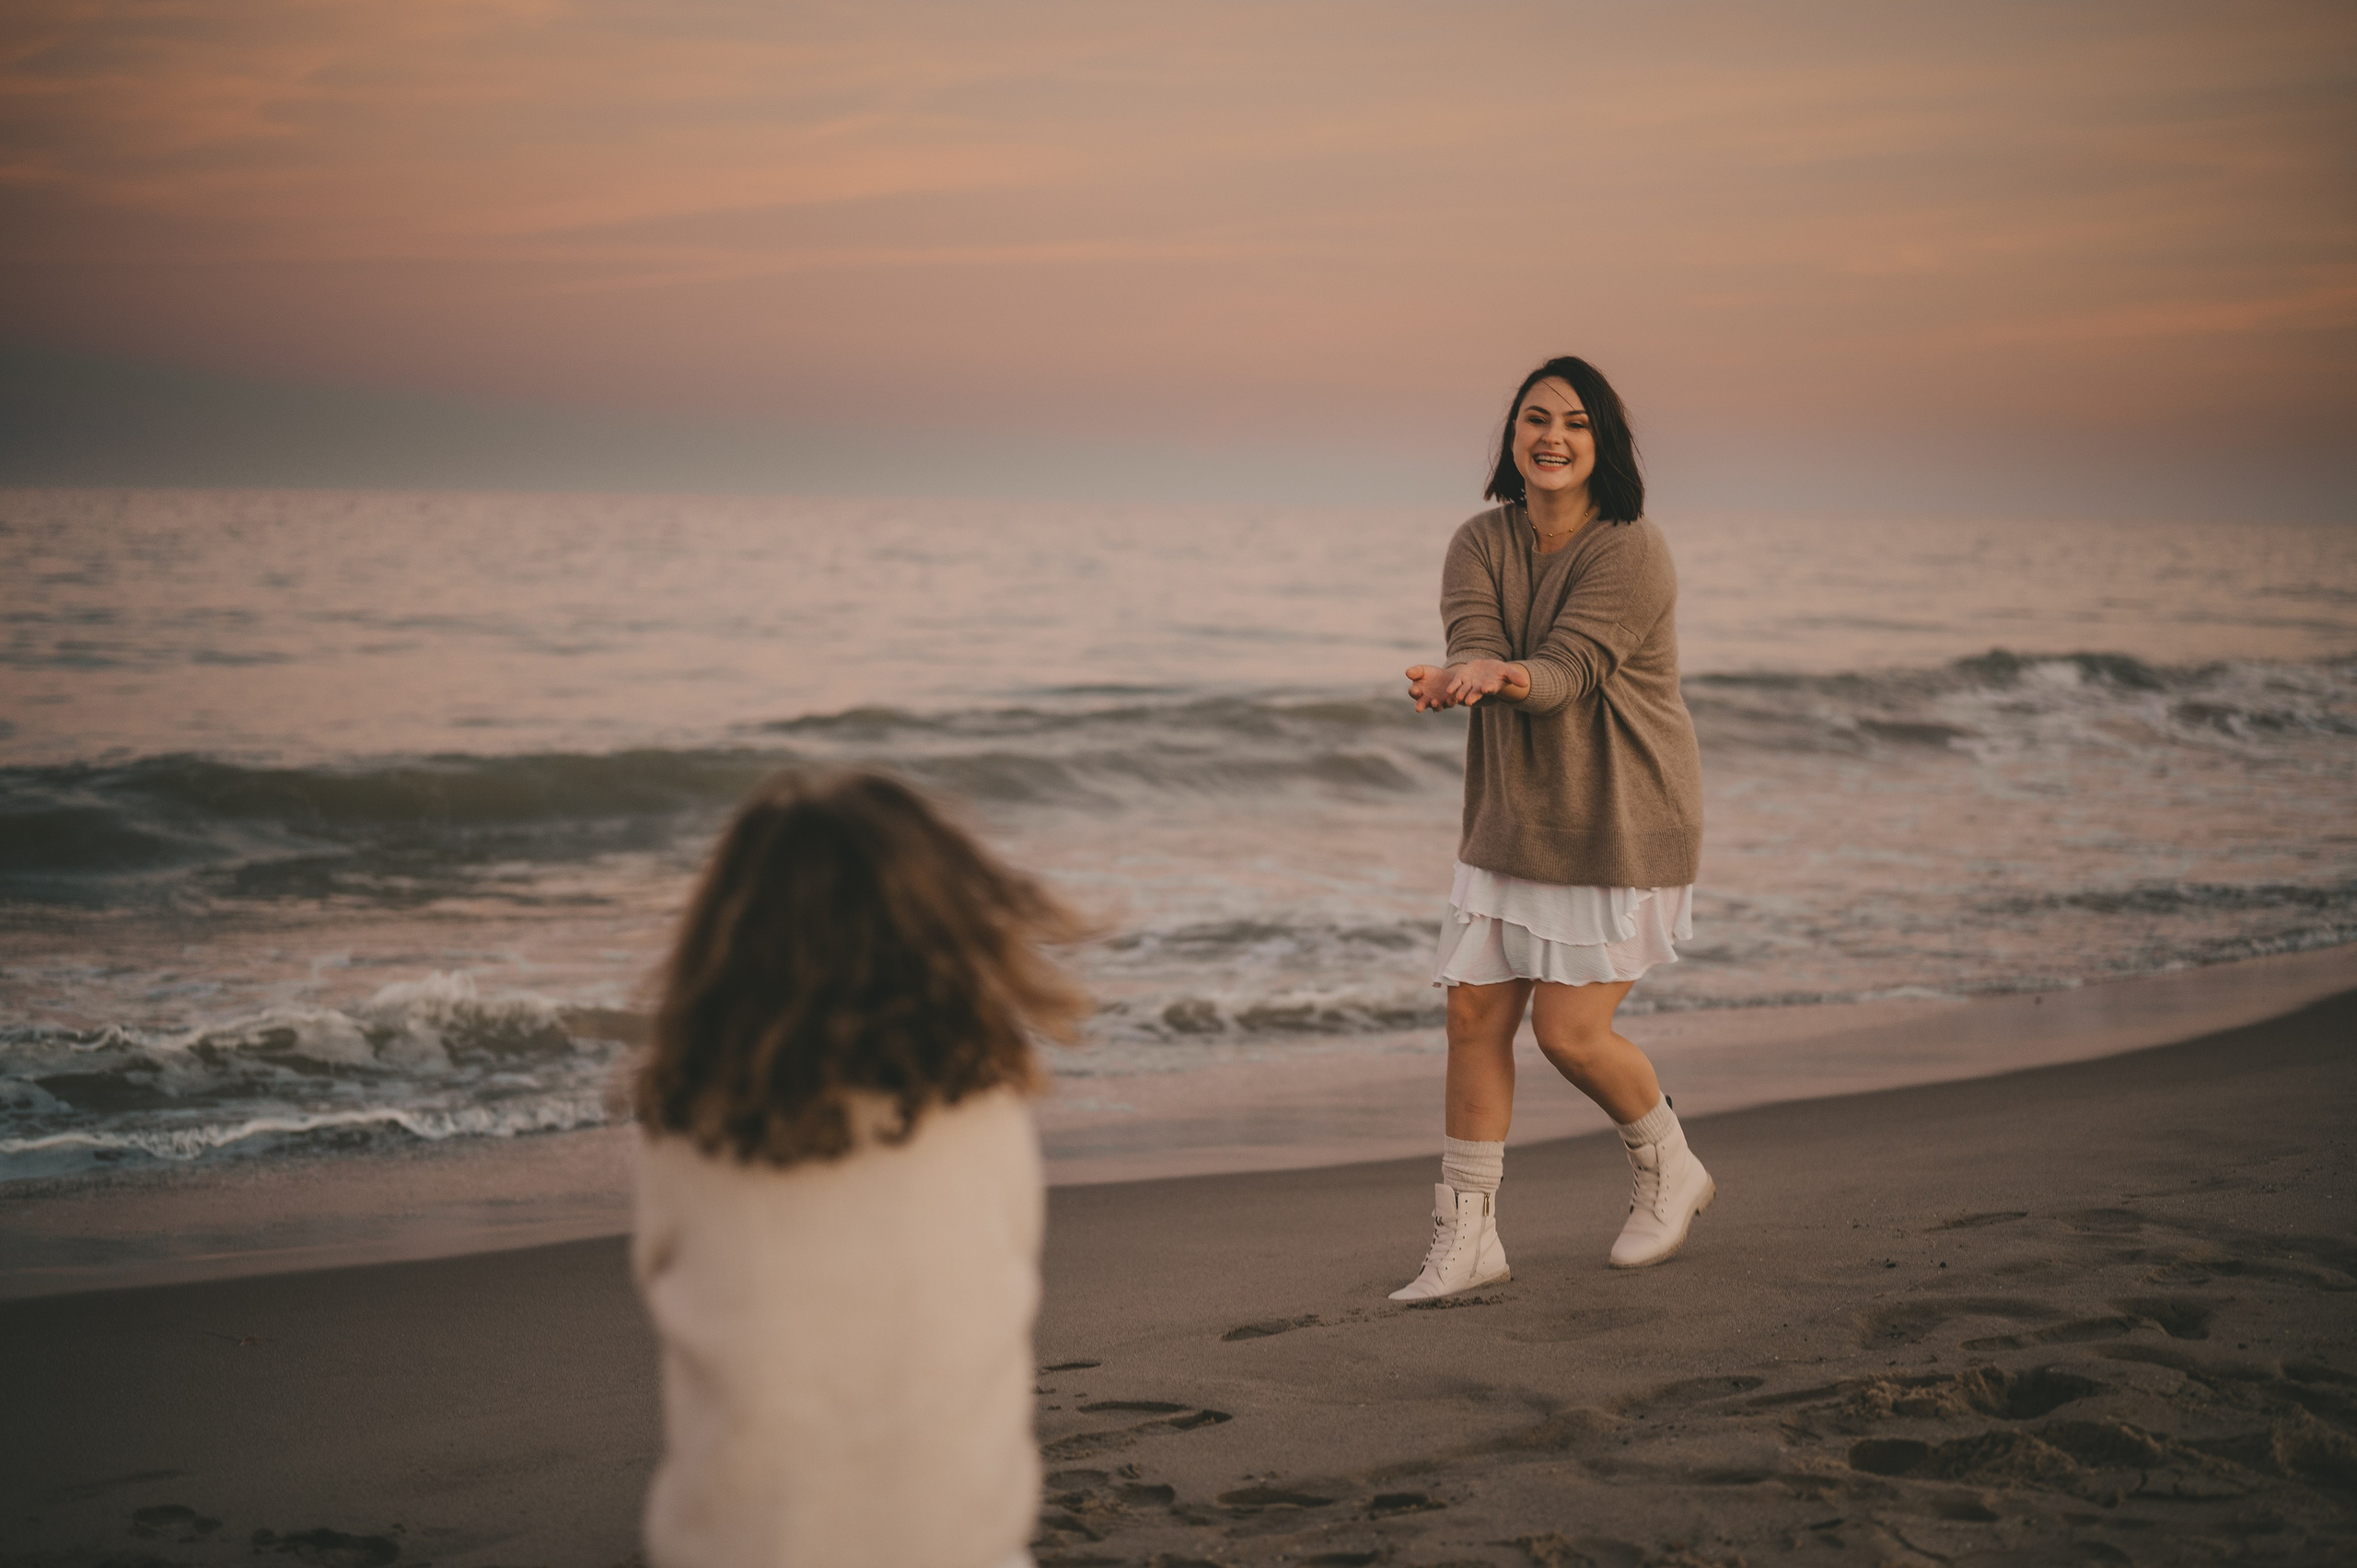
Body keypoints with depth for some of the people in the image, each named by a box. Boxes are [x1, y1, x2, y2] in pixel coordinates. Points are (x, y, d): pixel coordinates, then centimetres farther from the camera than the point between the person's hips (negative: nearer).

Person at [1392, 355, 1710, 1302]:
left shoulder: (1631, 550, -15)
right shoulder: (1480, 544, 1)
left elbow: (1569, 668, -26)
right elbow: (1474, 643, -17)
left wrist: (1507, 675, -48)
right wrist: (1472, 673, -42)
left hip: (1619, 823, -5)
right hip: (1512, 817, 5)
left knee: (1569, 1030, -7)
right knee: (1474, 1011, -1)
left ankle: (1670, 1170, 23)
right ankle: (1465, 1241, 9)